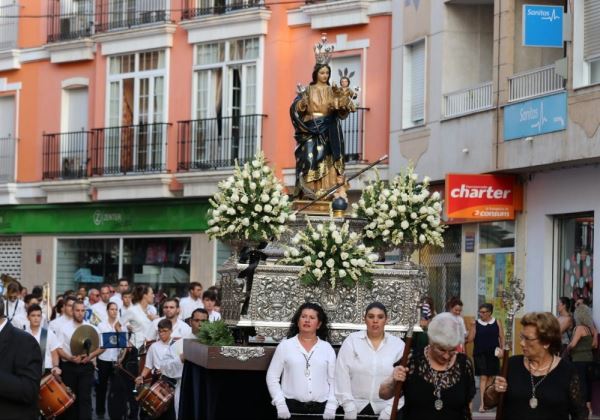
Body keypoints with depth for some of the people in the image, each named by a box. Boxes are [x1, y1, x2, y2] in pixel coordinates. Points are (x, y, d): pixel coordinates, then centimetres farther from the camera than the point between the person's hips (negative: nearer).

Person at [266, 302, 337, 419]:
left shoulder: (327, 348, 9)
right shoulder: (285, 346, 6)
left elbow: (334, 380, 7)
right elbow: (272, 377, 5)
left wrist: (331, 406, -5)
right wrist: (280, 404, -5)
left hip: (320, 408, 1)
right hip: (291, 407, -1)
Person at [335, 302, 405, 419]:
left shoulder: (399, 345, 2)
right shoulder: (351, 341, 1)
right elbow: (342, 374, -5)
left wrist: (390, 409, -11)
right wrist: (349, 406, -11)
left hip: (385, 409, 0)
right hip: (356, 408, 0)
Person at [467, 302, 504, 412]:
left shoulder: (497, 323, 1)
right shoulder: (476, 323, -1)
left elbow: (501, 337, 5)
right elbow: (470, 340, -4)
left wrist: (501, 349, -6)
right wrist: (473, 327, -14)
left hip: (493, 354, 2)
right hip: (480, 354, -2)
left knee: (490, 377, 12)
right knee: (483, 377, -8)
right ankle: (482, 404, -11)